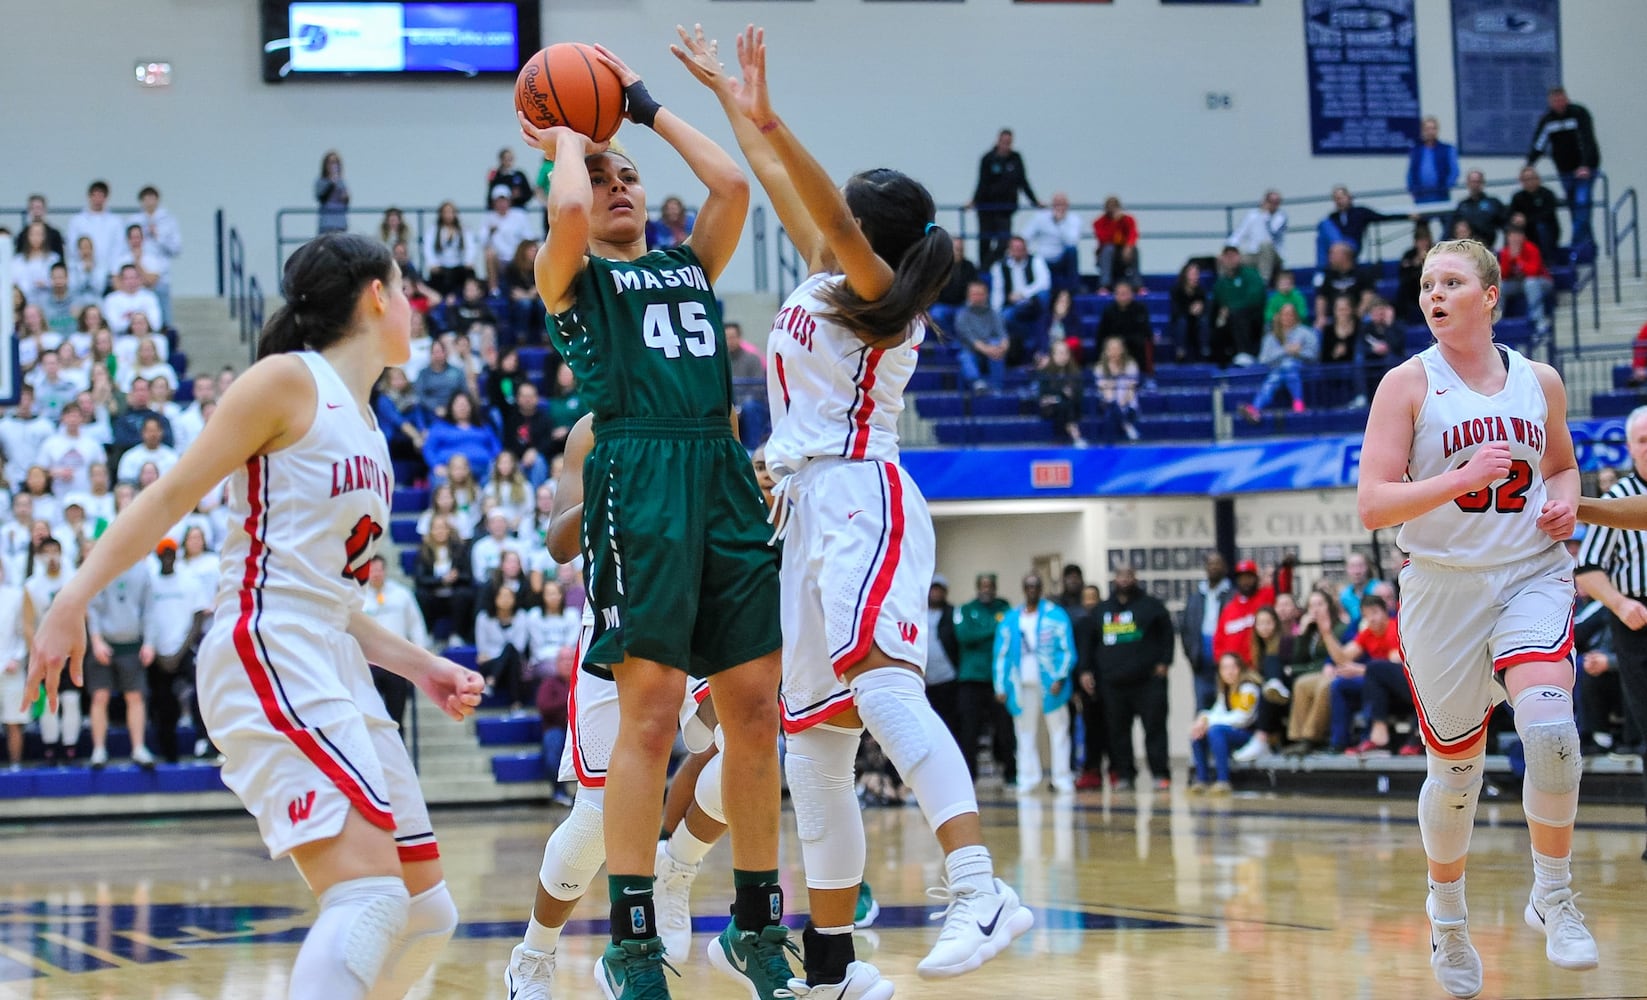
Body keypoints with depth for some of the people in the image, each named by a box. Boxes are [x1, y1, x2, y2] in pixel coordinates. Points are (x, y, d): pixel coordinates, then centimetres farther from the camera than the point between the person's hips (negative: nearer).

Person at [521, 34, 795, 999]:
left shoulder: (690, 264, 23)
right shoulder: (573, 277, 9)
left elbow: (734, 184, 9)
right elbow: (565, 211, -12)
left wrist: (646, 106, 18)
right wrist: (564, 137, 7)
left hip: (725, 477, 5)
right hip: (638, 477, -5)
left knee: (755, 707, 4)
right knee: (651, 711, -10)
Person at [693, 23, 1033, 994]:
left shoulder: (878, 293, -5)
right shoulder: (823, 281, 16)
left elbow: (831, 216, -23)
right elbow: (781, 184, 28)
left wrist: (770, 122, -34)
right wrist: (727, 97, 34)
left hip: (861, 502, -9)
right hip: (808, 511, 9)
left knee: (877, 682, -32)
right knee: (810, 742, 7)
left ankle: (980, 889, -46)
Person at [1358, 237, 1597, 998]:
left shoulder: (1539, 382, 4)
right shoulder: (1409, 384, -6)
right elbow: (1372, 506, -13)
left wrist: (1565, 501, 0)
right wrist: (1463, 478, -26)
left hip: (1533, 576, 1)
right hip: (1445, 586, -1)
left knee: (1550, 727, -23)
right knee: (1456, 767, 7)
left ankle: (1553, 894, -3)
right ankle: (1446, 916, 33)